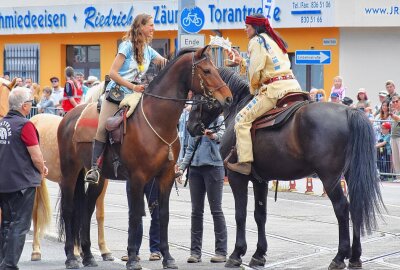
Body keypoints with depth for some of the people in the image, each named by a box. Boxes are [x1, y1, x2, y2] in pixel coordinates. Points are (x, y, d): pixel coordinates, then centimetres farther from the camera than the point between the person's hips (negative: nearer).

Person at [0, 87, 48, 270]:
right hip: (22, 182, -7)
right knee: (19, 226, -1)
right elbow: (37, 157, -17)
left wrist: (39, 167, 17)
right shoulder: (25, 125, -16)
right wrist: (42, 171, 4)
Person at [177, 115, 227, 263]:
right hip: (195, 168, 5)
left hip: (213, 167, -5)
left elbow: (222, 133, -20)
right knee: (196, 211, 5)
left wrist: (214, 135, -41)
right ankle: (195, 252, 8)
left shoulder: (219, 119, 1)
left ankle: (221, 252, 1)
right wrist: (182, 167, 10)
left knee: (216, 210, -3)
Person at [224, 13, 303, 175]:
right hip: (294, 87, 9)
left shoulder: (257, 41, -1)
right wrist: (240, 61, 34)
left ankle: (245, 162, -17)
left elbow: (255, 72, -7)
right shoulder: (275, 41, 25)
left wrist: (253, 89, 9)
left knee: (242, 119, -7)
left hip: (275, 89, -9)